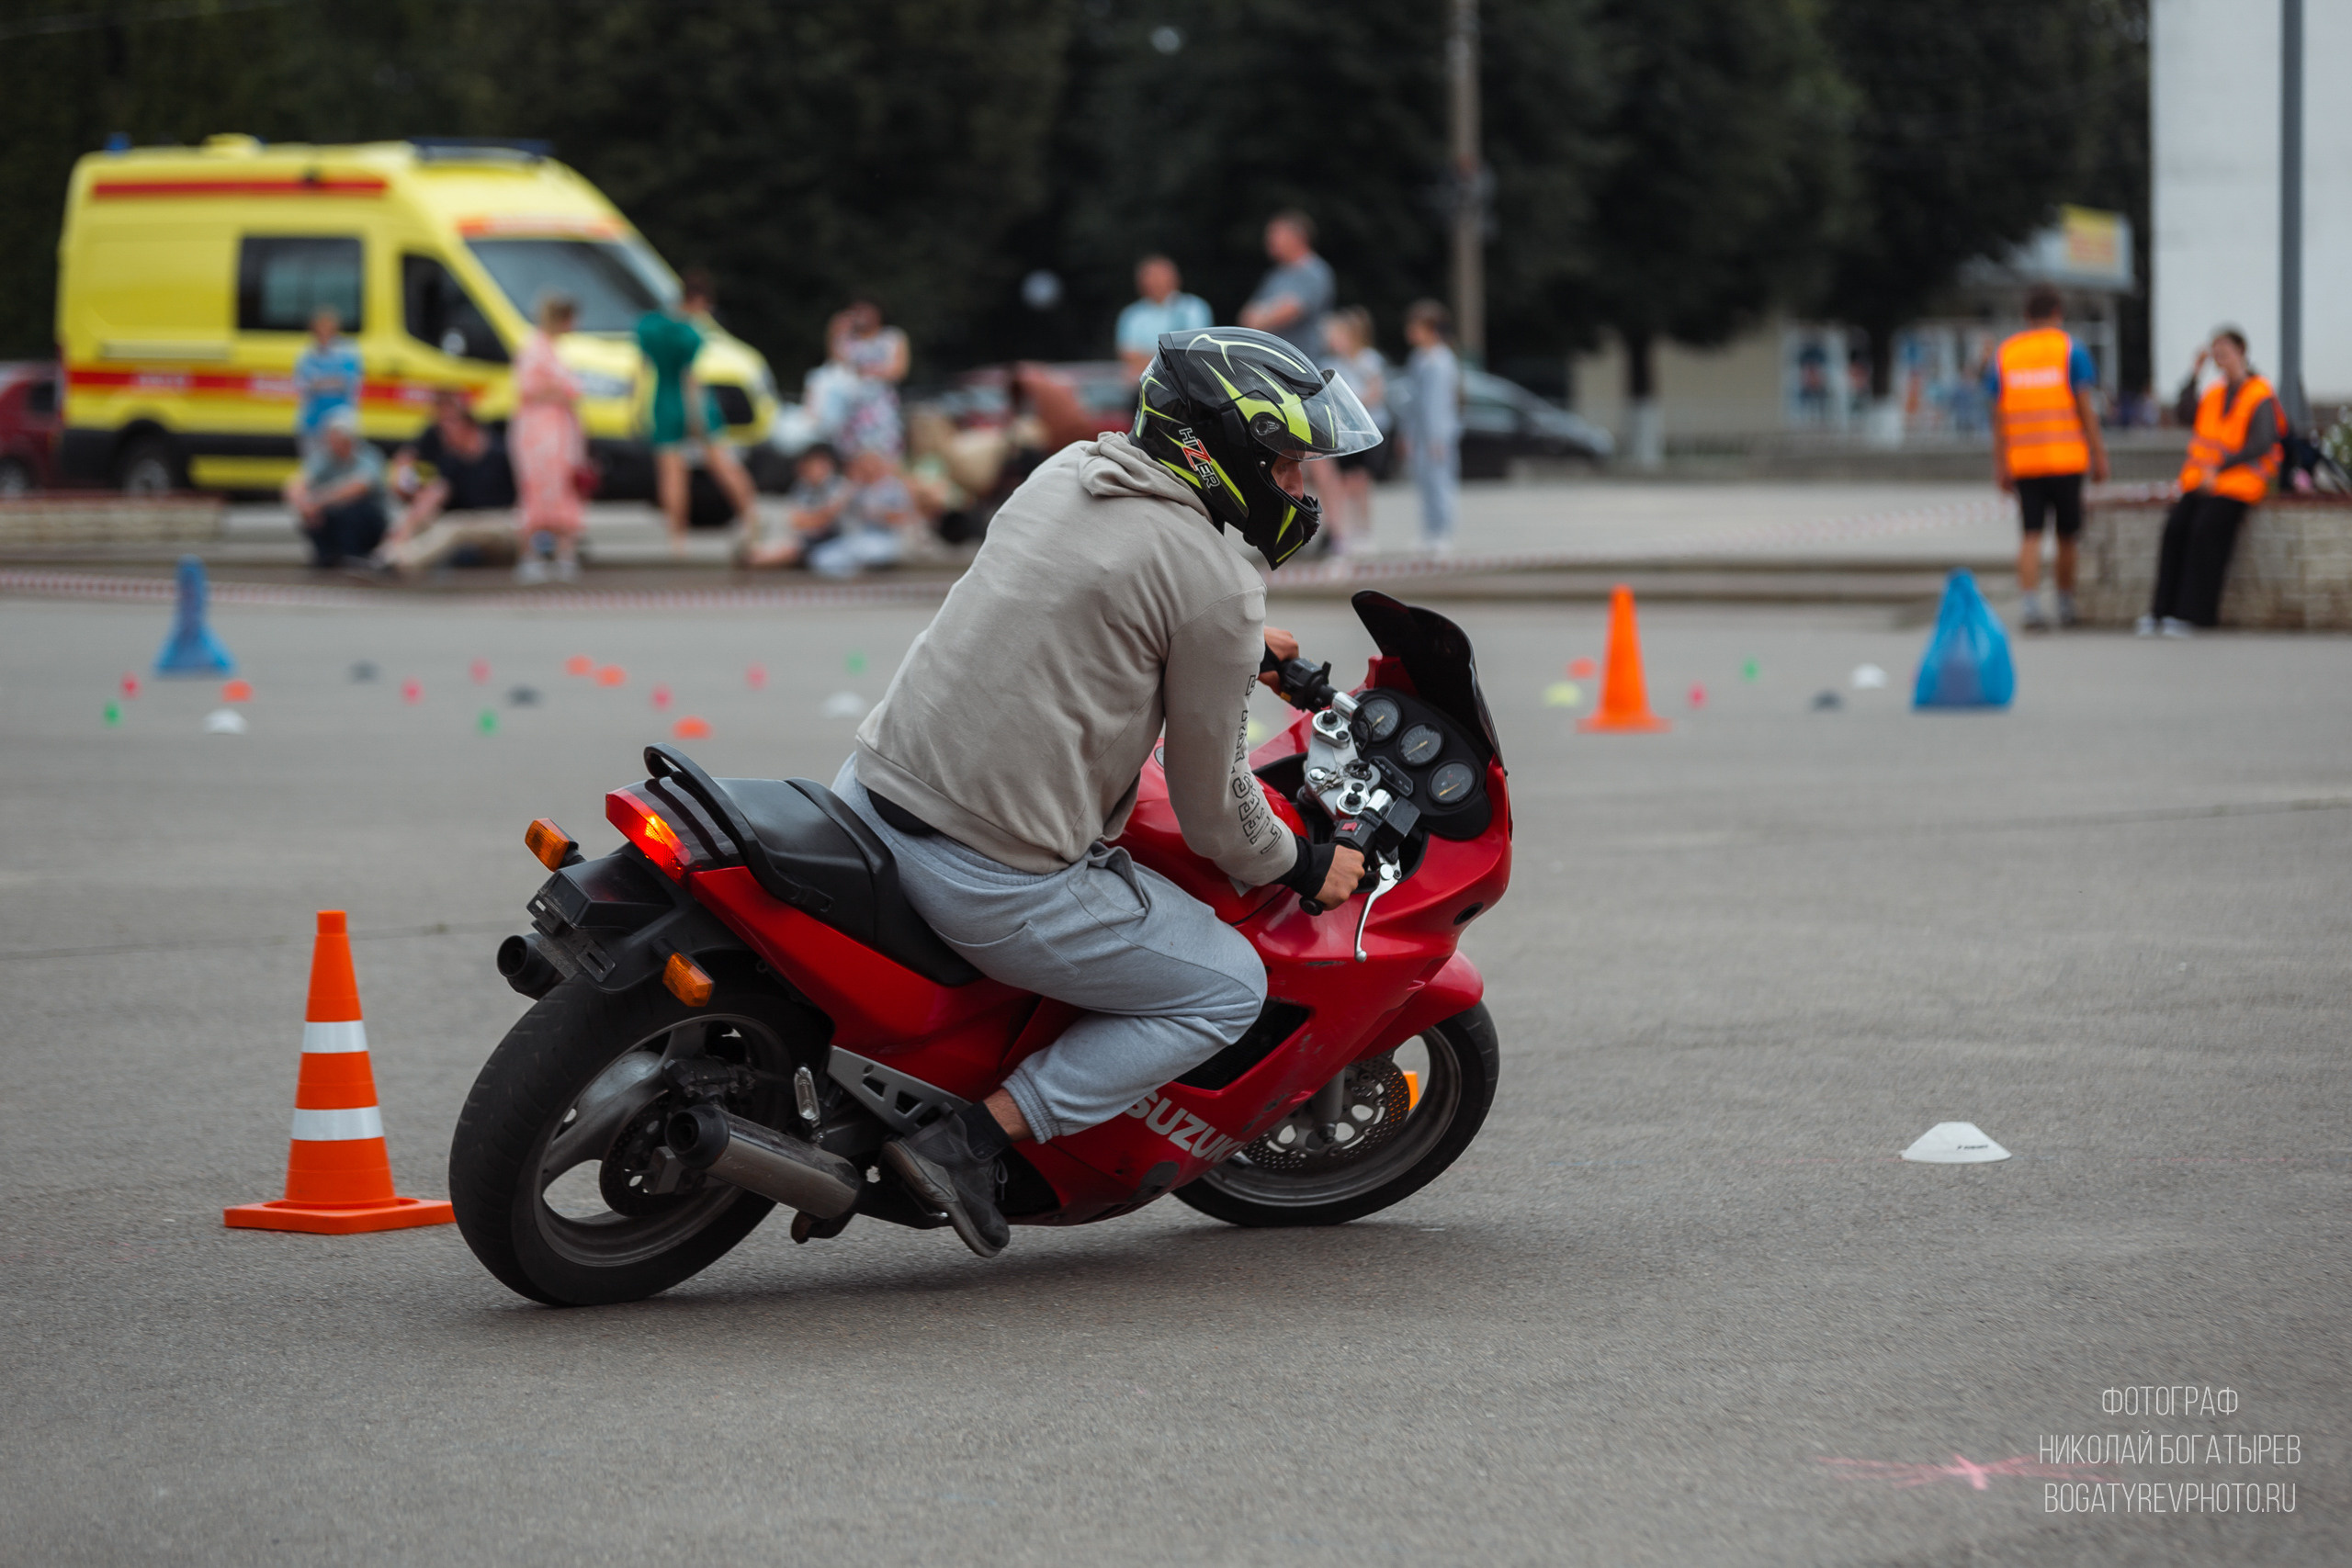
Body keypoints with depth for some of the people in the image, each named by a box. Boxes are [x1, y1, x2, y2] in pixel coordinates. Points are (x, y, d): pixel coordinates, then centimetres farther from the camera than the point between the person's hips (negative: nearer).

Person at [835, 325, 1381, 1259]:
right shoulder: (1217, 589, -12)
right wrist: (1302, 870, 16)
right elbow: (1211, 806, -3)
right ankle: (973, 1141, -1)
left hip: (868, 794, 8)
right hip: (998, 882, -8)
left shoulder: (1066, 473, 10)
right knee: (1227, 988, 8)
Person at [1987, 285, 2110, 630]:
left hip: (2022, 460, 2)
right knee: (2066, 535, 10)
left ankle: (2029, 605, -15)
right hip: (2066, 458, -2)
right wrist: (2099, 456, 0)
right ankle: (2066, 607, 20)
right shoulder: (2071, 350, 0)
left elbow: (1998, 417, 7)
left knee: (2031, 536, 0)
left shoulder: (2003, 354, 8)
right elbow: (2086, 408, -4)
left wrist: (2000, 467, 10)